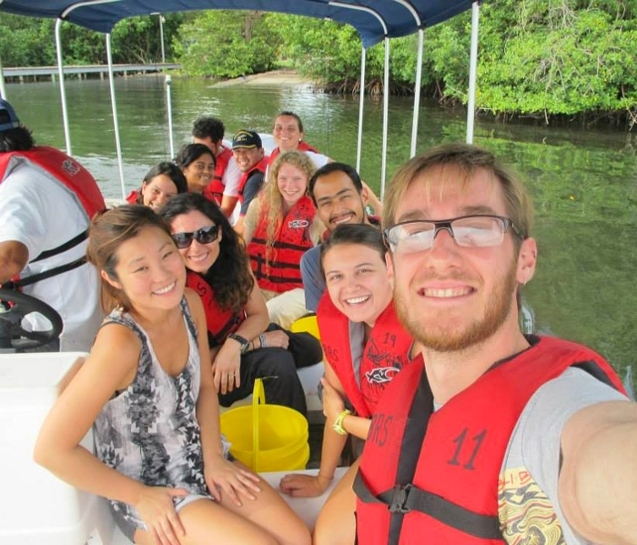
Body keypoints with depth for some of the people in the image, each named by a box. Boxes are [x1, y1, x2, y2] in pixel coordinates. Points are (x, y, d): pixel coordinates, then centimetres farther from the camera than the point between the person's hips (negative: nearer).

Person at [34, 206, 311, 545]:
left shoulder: (189, 303, -9)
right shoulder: (120, 341, -29)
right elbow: (51, 449, -25)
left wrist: (213, 458, -4)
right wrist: (140, 497, -15)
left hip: (200, 462, 6)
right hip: (149, 495, -5)